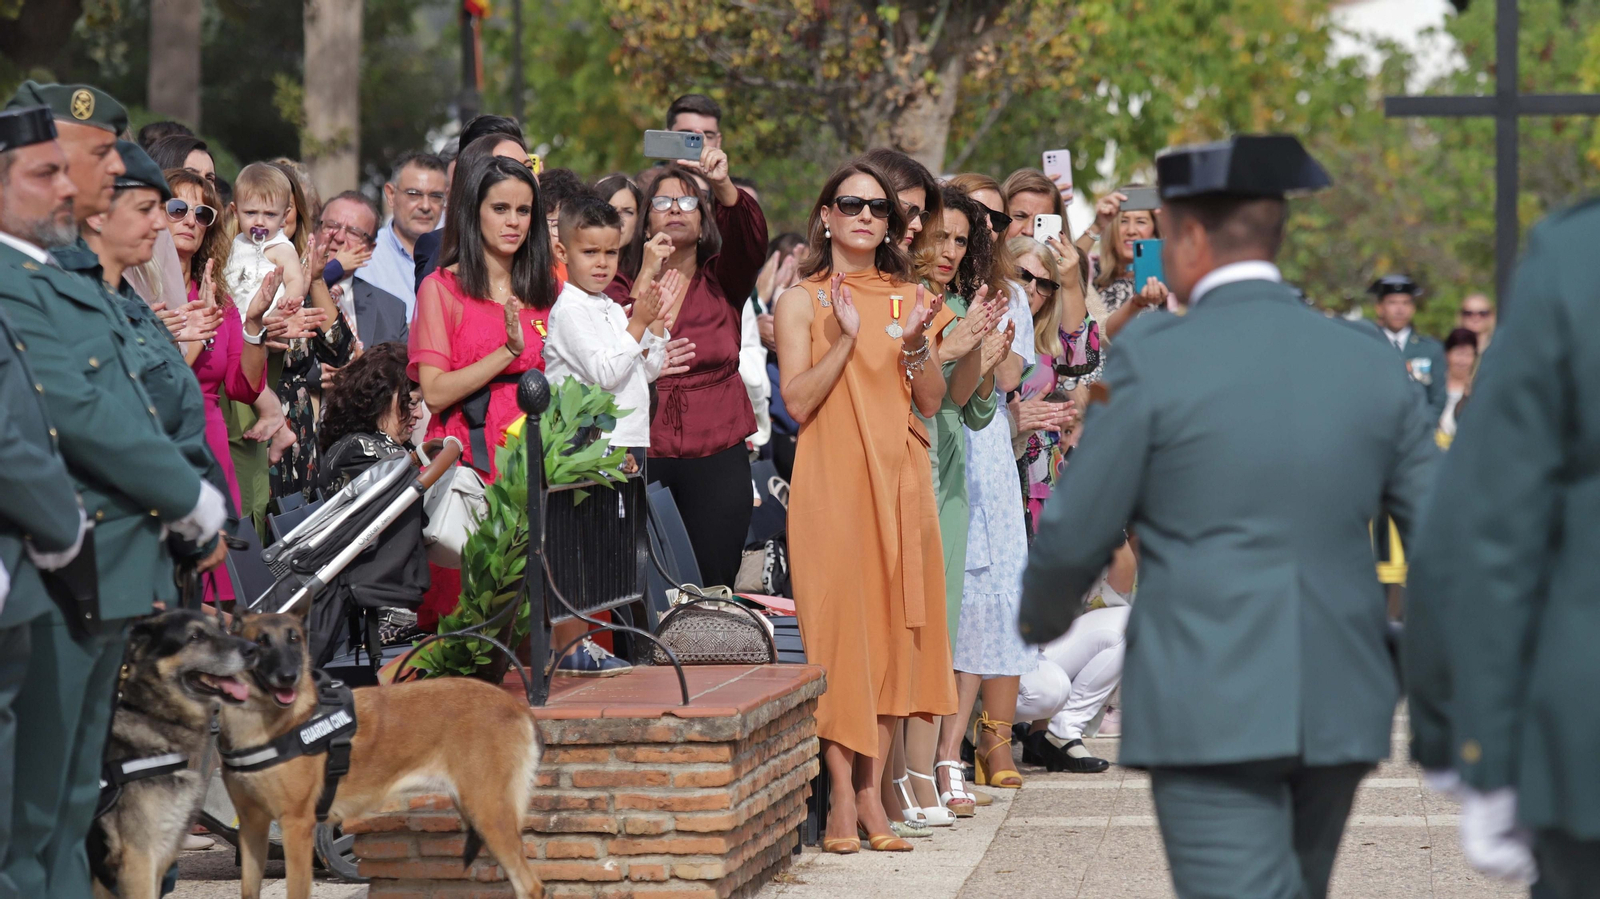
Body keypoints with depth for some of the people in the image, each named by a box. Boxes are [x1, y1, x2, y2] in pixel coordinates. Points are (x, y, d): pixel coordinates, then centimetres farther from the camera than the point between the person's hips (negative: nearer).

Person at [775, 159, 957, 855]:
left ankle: (872, 791, 5)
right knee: (837, 623, -8)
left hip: (899, 480, 4)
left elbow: (932, 401, 8)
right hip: (831, 481, -4)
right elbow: (798, 402, -7)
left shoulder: (910, 299, 13)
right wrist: (845, 338, -16)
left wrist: (914, 346, -10)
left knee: (893, 627, 1)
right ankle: (842, 797, -5)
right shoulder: (800, 301, 2)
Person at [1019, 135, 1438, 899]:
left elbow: (1075, 536, -4)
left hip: (1208, 711, -5)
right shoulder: (1368, 362, 5)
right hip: (1338, 710, 6)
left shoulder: (1153, 359, -8)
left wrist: (1042, 617, 17)